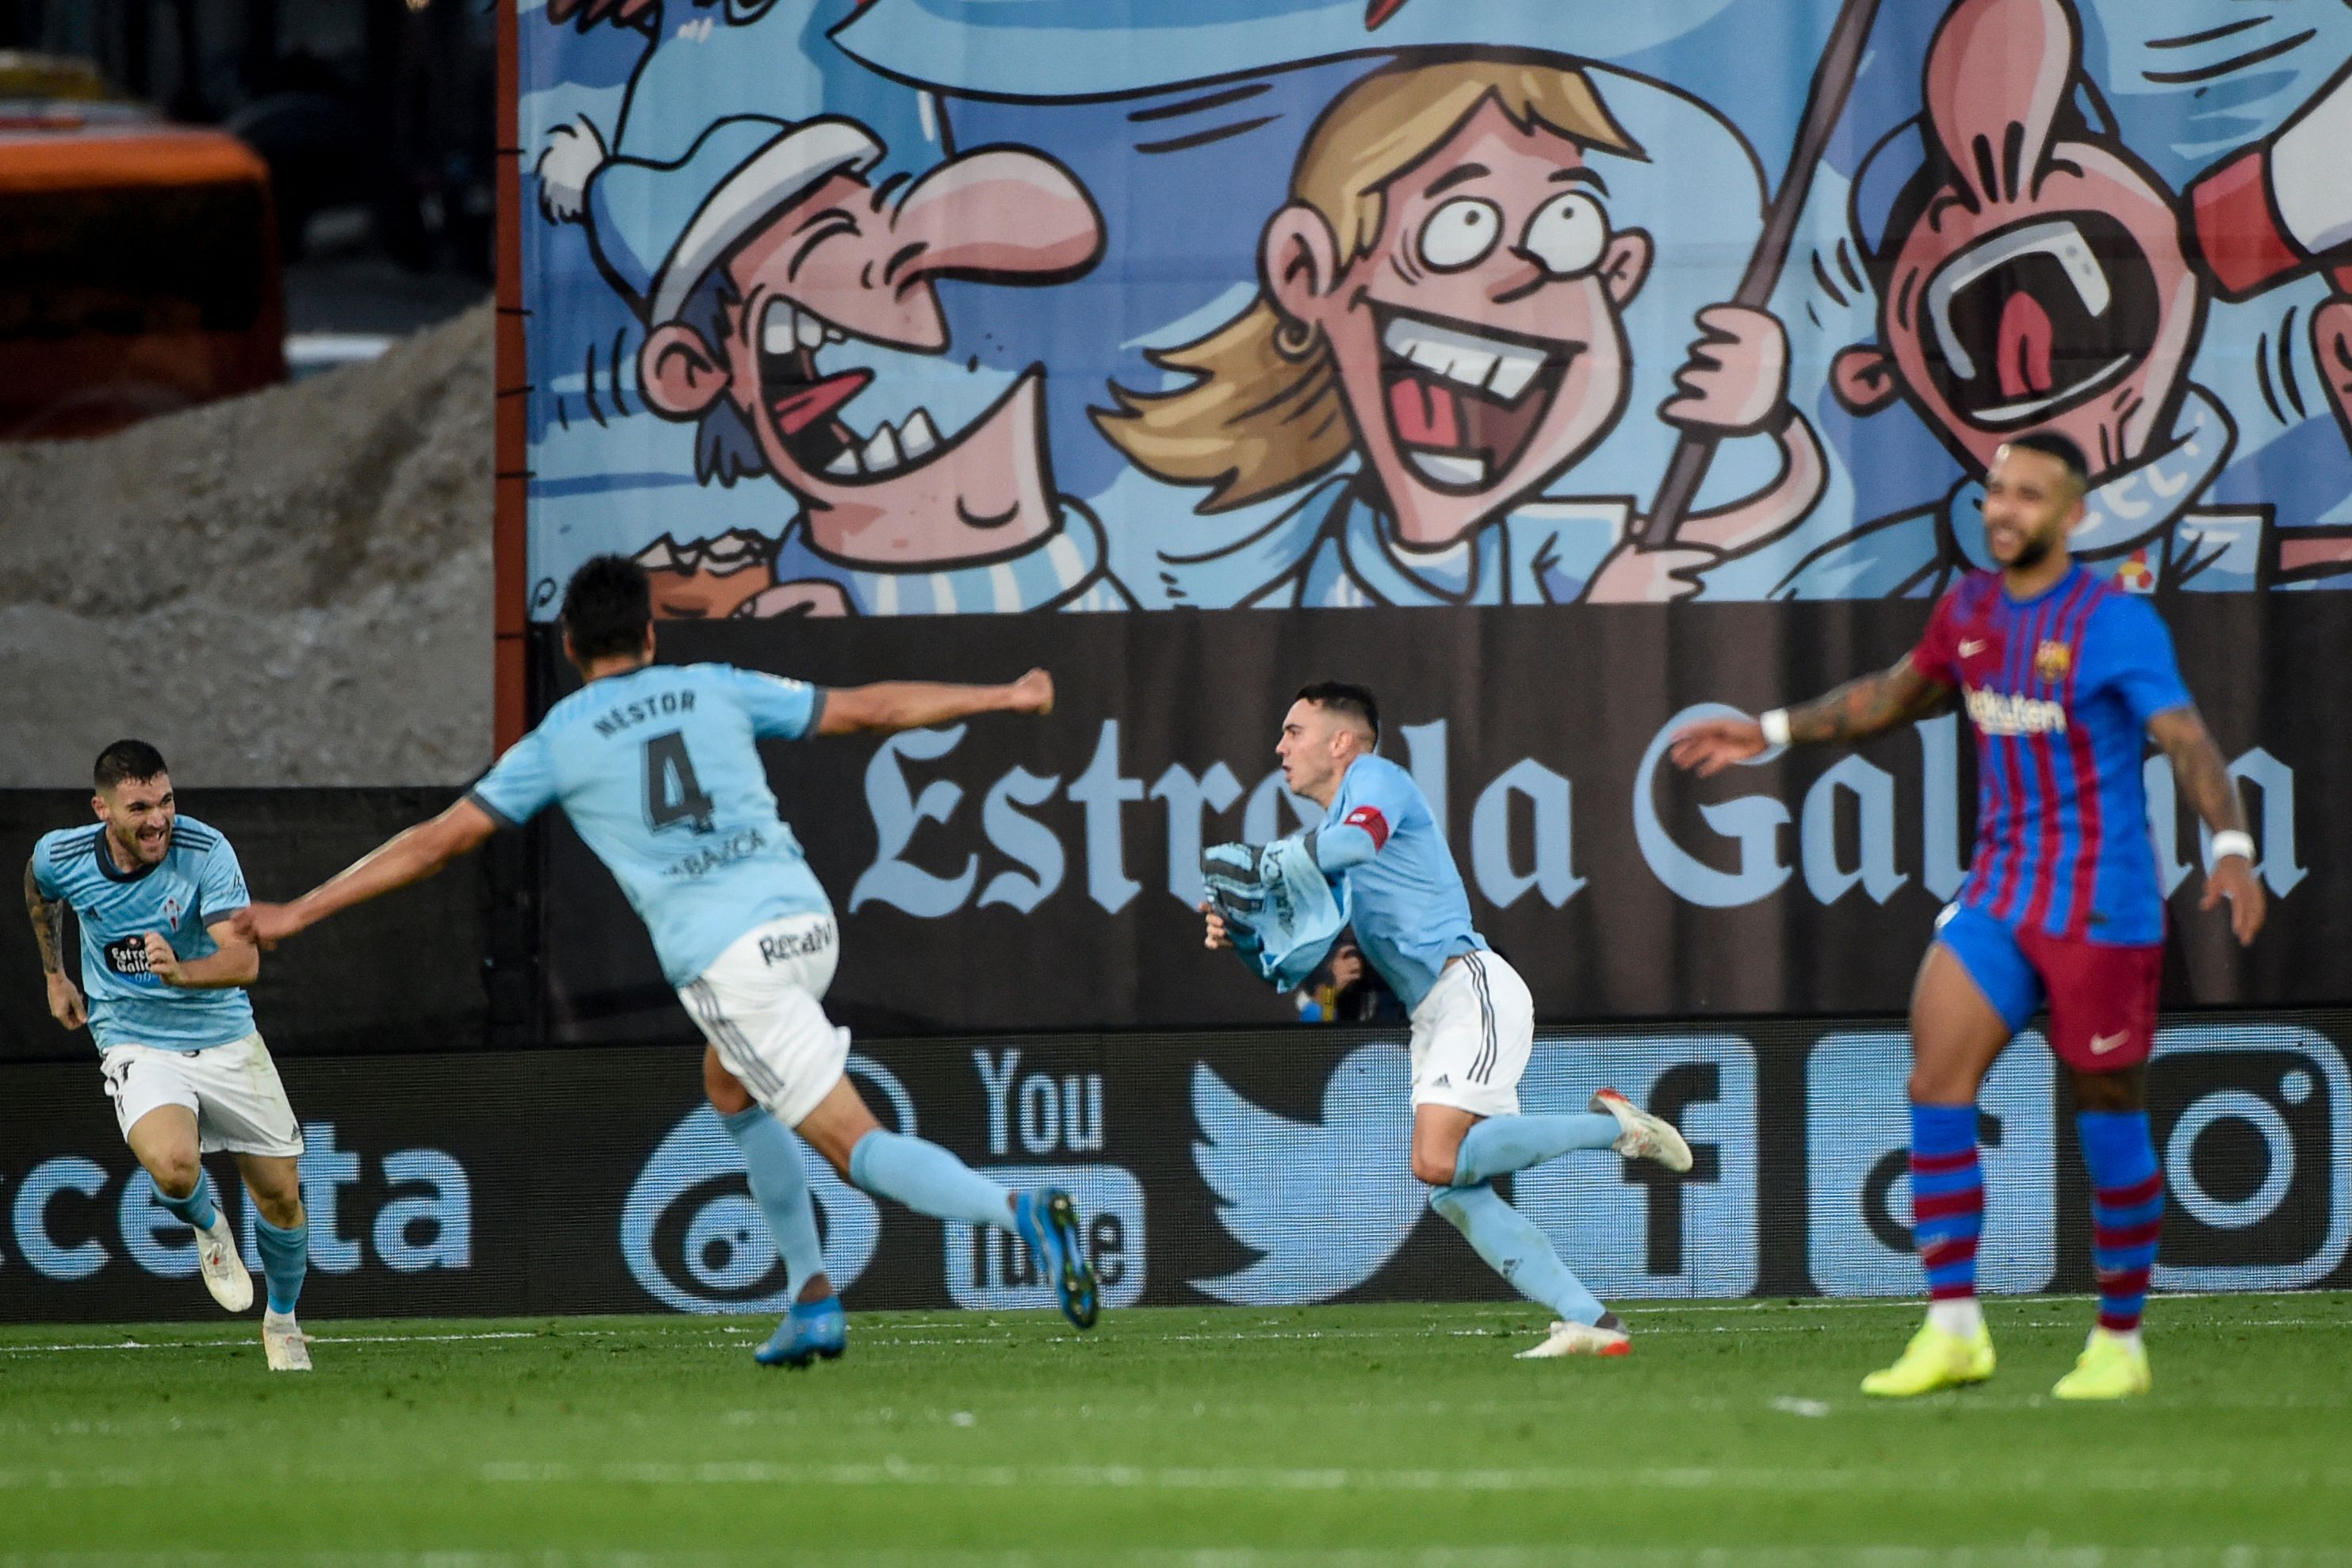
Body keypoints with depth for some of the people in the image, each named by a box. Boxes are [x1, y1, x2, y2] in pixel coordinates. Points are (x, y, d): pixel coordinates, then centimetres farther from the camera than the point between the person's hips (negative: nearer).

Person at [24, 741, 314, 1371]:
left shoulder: (206, 851, -21)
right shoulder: (61, 857, -13)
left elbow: (244, 959, -29)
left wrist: (183, 972, -48)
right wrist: (54, 974, 24)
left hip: (227, 1041, 0)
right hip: (137, 1050, 0)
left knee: (281, 1198, 5)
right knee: (172, 1165, -30)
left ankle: (282, 1320, 35)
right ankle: (207, 1227, 7)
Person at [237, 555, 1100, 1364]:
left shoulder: (557, 744, 5)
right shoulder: (716, 691, 13)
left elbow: (438, 840, 5)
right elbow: (868, 708, 18)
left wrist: (298, 913, 12)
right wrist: (1002, 698, 32)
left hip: (723, 957, -5)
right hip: (806, 920, 5)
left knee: (855, 1145, -5)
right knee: (729, 1089, 30)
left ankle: (1020, 1213, -30)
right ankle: (813, 1303, 19)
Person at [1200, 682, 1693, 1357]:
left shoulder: (1376, 776, 1)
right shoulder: (1326, 840, 27)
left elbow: (1361, 838, -23)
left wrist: (1264, 861, -15)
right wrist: (1241, 932, 3)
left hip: (1473, 990, -9)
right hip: (1432, 1016, 9)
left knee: (1439, 1161, -25)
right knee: (1455, 1195, -4)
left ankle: (1610, 1125, -9)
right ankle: (1590, 1322, -7)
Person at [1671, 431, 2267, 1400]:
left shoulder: (2112, 623, -11)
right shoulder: (1971, 608, 9)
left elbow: (2184, 737, -20)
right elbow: (1902, 694, 27)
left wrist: (2229, 844, -36)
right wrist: (1773, 733, 28)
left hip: (2101, 908, -6)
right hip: (1999, 897, 6)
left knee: (2109, 1120, 0)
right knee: (1935, 1084, -7)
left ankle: (2120, 1341, 12)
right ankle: (1953, 1330, -4)